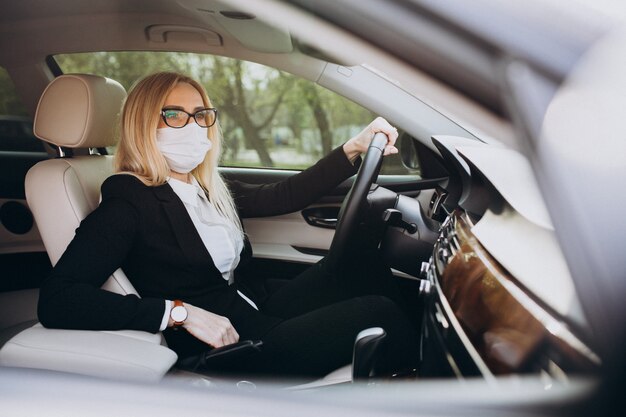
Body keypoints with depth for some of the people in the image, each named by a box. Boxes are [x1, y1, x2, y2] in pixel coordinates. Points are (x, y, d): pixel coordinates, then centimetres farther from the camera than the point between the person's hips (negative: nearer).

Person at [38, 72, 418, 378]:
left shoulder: (210, 191, 10)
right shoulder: (129, 201, -14)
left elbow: (283, 196, 12)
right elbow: (56, 301, -24)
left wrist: (354, 148, 2)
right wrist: (181, 312, -28)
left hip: (254, 318, 9)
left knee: (363, 262, 2)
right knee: (377, 312, -14)